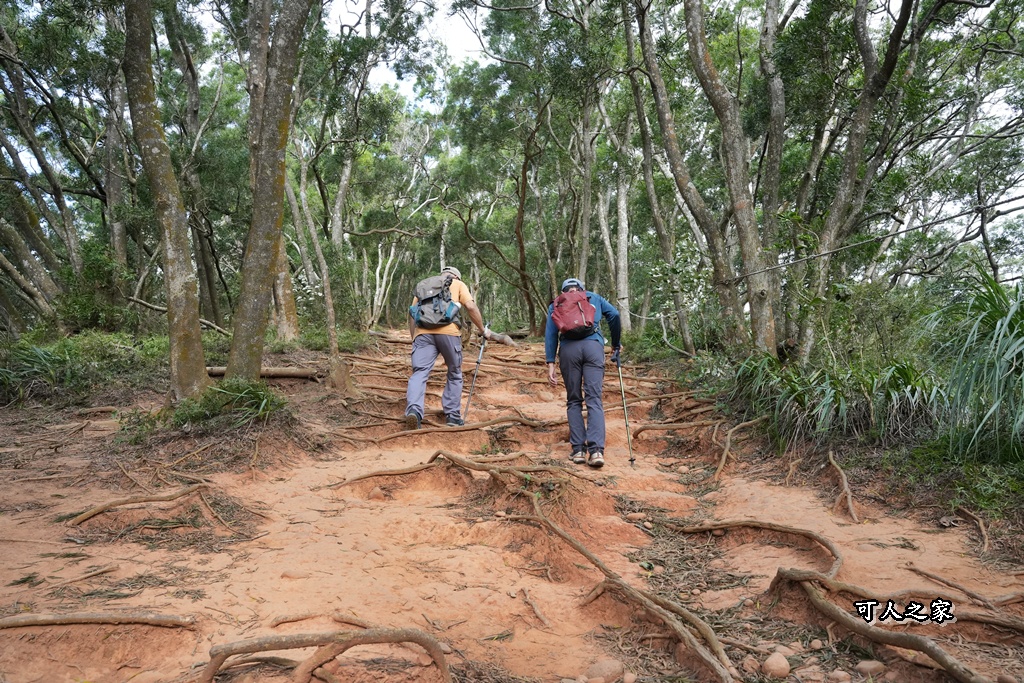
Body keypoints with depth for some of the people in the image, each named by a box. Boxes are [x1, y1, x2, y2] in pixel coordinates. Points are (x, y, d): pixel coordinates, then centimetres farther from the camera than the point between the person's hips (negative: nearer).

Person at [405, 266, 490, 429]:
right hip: (448, 331, -2)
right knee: (454, 374, 15)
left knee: (419, 373, -5)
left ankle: (413, 411, -29)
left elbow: (412, 313, 21)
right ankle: (453, 416, 16)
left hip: (423, 332, 2)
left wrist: (414, 339, 24)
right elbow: (471, 307, 4)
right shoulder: (458, 284, 21)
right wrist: (483, 330, 13)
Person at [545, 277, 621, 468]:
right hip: (593, 346, 0)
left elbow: (550, 333, 11)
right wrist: (616, 344, 22)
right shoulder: (594, 298, 27)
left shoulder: (556, 304, 25)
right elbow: (614, 315, 11)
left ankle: (578, 449, -1)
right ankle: (596, 449, -18)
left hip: (568, 348, 0)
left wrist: (550, 363, 5)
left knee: (574, 401, 9)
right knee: (594, 400, -4)